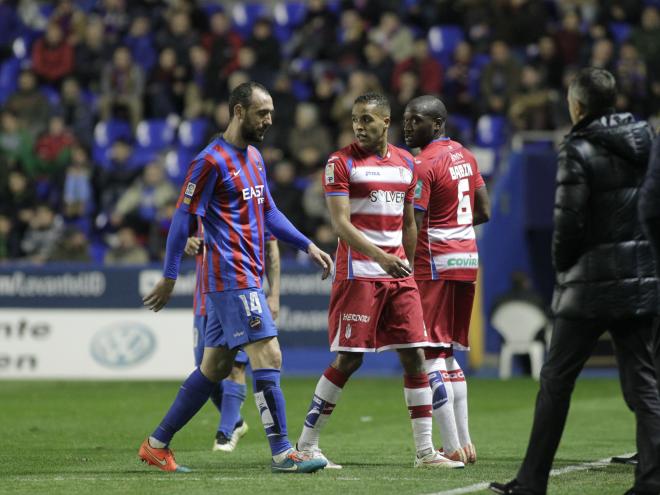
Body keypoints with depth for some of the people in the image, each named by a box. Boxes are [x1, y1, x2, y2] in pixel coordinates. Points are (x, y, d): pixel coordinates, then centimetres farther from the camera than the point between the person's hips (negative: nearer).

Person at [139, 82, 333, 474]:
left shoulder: (255, 158, 15)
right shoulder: (212, 161, -12)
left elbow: (268, 213, 25)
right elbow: (183, 218, -11)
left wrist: (307, 245, 16)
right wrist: (169, 278, -11)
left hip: (247, 277, 9)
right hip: (232, 278, -9)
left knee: (214, 367, 11)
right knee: (269, 357, -13)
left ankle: (157, 444, 18)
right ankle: (282, 453, -12)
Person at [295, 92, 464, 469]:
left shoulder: (406, 163, 12)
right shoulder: (341, 162, -6)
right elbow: (341, 224, -14)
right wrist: (382, 258, -25)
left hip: (398, 274, 6)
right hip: (358, 273, -5)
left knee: (415, 356, 1)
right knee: (349, 359, -7)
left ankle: (426, 451, 5)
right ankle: (306, 445, 3)